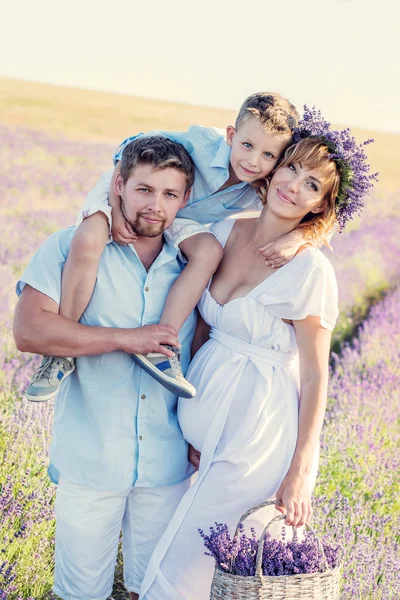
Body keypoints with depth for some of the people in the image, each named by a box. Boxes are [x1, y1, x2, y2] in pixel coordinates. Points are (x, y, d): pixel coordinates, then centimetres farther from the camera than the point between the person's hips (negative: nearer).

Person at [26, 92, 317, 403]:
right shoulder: (203, 141, -32)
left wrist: (295, 238, -33)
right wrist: (116, 211, -31)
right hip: (124, 193, -4)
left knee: (210, 250, -27)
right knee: (87, 242, -34)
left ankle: (160, 345, -22)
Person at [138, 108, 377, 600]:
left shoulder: (310, 270, -16)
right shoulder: (226, 231, 2)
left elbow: (315, 377, -12)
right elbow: (203, 325, 9)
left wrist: (300, 472, -12)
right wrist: (193, 418, 10)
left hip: (261, 426, -6)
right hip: (209, 407, 6)